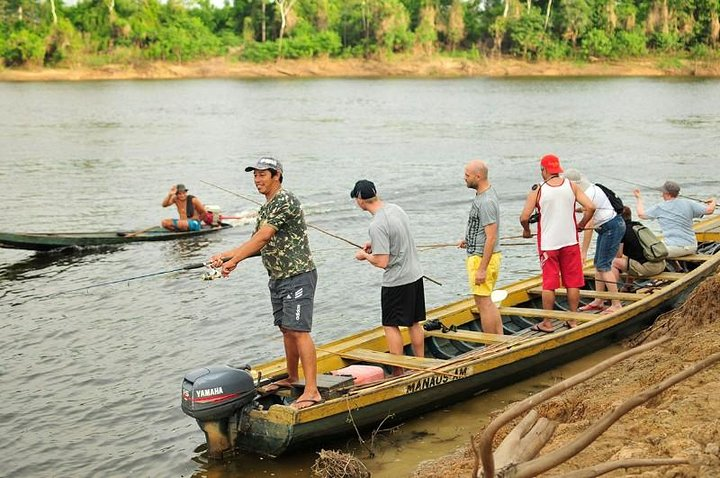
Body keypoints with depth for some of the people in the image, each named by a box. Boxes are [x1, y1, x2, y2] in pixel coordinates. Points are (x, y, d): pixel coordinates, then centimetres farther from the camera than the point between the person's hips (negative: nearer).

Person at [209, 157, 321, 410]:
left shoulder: (285, 201, -16)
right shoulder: (265, 208, 16)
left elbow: (262, 238, -22)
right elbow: (257, 244, 15)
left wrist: (234, 260, -21)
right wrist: (226, 255, 2)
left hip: (298, 276, -10)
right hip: (278, 277, 10)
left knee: (298, 330, -14)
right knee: (286, 330, 17)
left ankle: (311, 391, -14)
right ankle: (292, 378, 30)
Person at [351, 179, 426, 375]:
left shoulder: (377, 225, -23)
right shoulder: (395, 208, 4)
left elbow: (382, 262, -23)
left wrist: (364, 255, -5)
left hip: (396, 281, -9)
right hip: (415, 274, 9)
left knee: (391, 326, 3)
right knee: (414, 323, 16)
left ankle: (399, 372, 6)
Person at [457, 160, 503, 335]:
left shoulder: (486, 201, -22)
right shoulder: (485, 193, 10)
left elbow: (491, 237, -25)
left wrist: (482, 269, -25)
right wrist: (469, 240, 16)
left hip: (482, 257, -11)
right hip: (478, 254, 11)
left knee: (483, 302, -3)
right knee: (487, 302, 17)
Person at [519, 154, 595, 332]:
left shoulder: (537, 190, -8)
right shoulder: (571, 186, -1)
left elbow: (524, 217, -10)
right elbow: (590, 207, -6)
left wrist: (526, 231, 10)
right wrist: (581, 224, 10)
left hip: (548, 244, -2)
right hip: (570, 242, 2)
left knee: (549, 284, 5)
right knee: (573, 282, 11)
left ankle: (547, 323, 11)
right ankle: (573, 320, 18)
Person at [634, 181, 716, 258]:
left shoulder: (660, 207, -1)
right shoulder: (688, 203, 3)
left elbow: (641, 214, 12)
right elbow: (709, 210, 2)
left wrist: (639, 198, 27)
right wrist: (713, 202, 26)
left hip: (673, 248, -4)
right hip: (691, 247, 4)